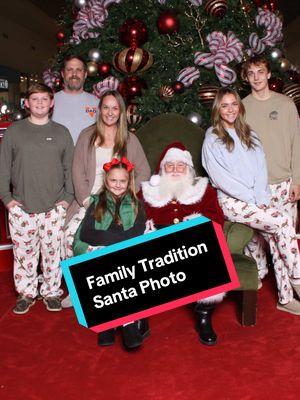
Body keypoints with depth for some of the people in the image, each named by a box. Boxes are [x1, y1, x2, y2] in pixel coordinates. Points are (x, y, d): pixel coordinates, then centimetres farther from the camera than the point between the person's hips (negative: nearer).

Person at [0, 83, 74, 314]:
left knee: (53, 252, 5)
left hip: (54, 208, 0)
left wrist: (68, 197, -1)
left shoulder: (61, 132, 7)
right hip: (21, 208, 0)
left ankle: (52, 292, 22)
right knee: (24, 253, 6)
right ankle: (26, 293, 22)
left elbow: (69, 168, 7)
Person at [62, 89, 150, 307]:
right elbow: (78, 171, 4)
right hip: (90, 201, 2)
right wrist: (86, 199, -8)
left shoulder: (130, 140, 8)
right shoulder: (87, 136, 9)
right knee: (71, 234, -16)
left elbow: (144, 172, 6)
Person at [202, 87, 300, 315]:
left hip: (258, 200, 5)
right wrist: (252, 197, -12)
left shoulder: (249, 136, 18)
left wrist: (262, 196, -7)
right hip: (233, 202, -5)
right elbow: (220, 178, -8)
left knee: (276, 238, -12)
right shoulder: (212, 140, 1)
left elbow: (261, 168, 10)